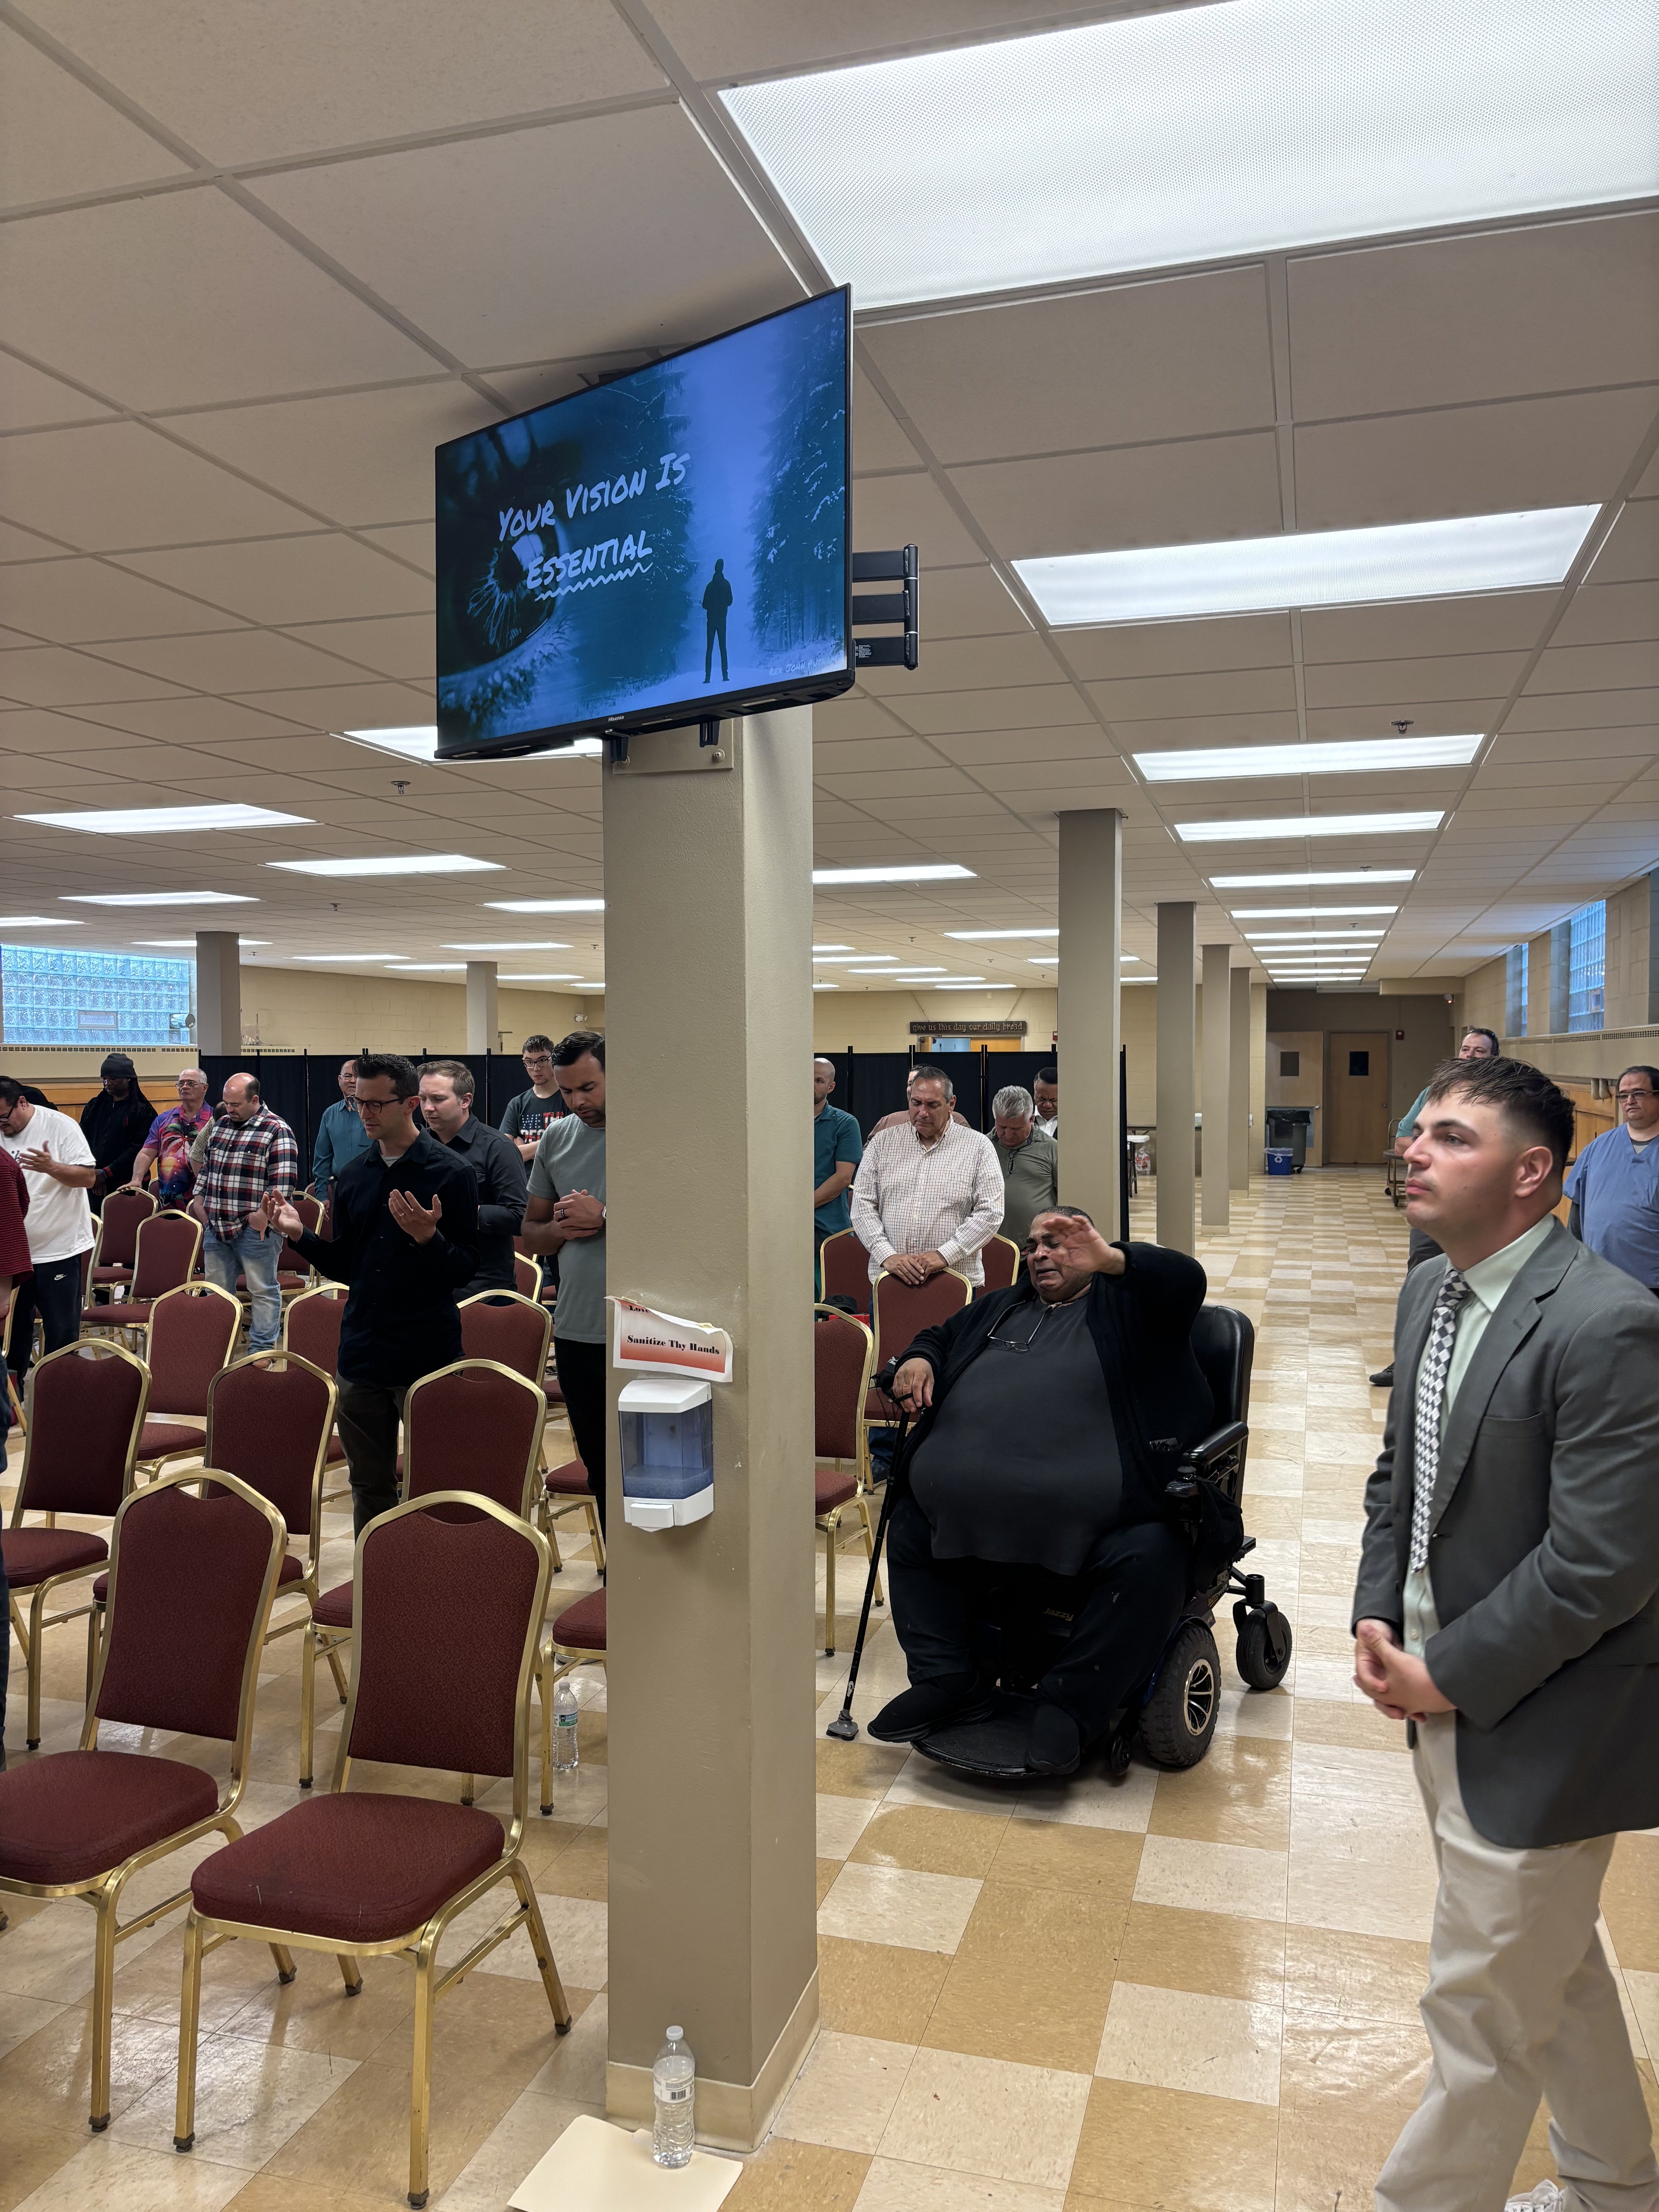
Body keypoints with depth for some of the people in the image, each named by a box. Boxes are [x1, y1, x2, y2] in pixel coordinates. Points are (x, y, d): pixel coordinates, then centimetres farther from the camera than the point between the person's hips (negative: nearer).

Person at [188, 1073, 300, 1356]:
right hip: (216, 1226, 7)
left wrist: (264, 1213, -19)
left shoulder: (277, 1131, -10)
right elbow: (205, 1165, 23)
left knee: (262, 1291, 2)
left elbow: (284, 1181, -15)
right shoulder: (220, 1124, 13)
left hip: (254, 1229, -7)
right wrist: (199, 1199, 16)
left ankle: (262, 1351, 9)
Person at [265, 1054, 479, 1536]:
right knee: (369, 1487, 14)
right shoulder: (352, 1177, 9)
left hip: (427, 1355, -5)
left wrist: (428, 1238, -28)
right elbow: (345, 1269, 13)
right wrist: (301, 1235, -2)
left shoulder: (451, 1174, -7)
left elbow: (464, 1271, -11)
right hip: (362, 1353, 5)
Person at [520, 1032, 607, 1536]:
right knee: (599, 1468, 16)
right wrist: (562, 1230, -6)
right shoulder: (556, 1138, 10)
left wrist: (603, 1217, -17)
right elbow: (530, 1231, 17)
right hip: (575, 1333, 6)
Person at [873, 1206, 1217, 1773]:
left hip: (1093, 1524, -6)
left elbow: (1186, 1281, -8)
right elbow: (938, 1337, 38)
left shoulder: (1125, 1303, 10)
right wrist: (919, 1360, 13)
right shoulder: (1001, 1308, 28)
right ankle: (946, 1680, 7)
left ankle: (1068, 1705, -18)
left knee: (1151, 1559, -31)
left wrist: (1111, 1259, -25)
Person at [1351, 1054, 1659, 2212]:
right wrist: (1378, 1617, 0)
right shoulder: (1429, 1292, 2)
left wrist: (1449, 1676, -17)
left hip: (1535, 1728, -8)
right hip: (1447, 1700, 9)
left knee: (1486, 2011, 9)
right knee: (1556, 1966, 28)